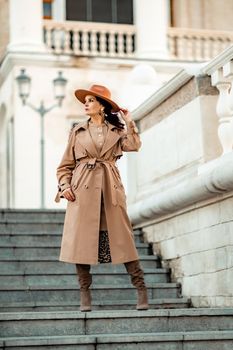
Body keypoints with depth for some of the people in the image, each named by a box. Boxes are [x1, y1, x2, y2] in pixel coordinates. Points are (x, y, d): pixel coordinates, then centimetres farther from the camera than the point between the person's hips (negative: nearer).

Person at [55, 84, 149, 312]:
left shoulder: (116, 130, 13)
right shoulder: (77, 132, 13)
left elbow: (133, 146, -5)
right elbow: (65, 165, 13)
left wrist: (129, 123, 0)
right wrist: (65, 186, -2)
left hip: (110, 189, -1)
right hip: (82, 189, 1)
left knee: (122, 238, -4)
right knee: (82, 241, -4)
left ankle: (141, 292, 1)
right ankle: (85, 296, 5)